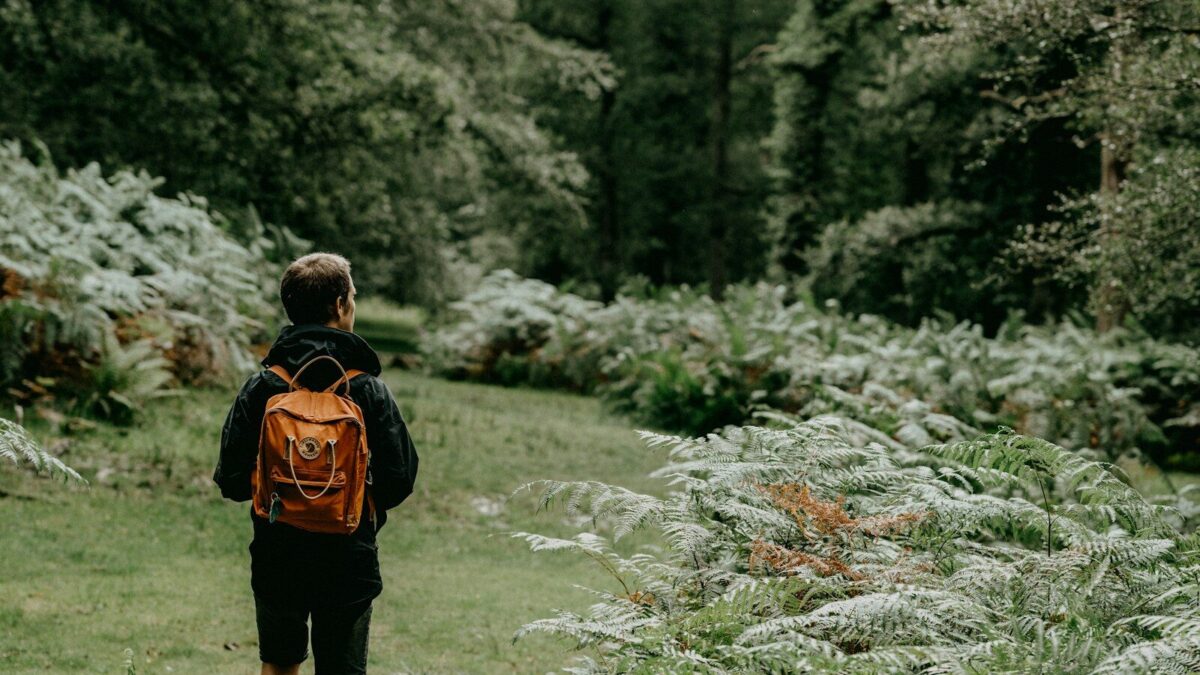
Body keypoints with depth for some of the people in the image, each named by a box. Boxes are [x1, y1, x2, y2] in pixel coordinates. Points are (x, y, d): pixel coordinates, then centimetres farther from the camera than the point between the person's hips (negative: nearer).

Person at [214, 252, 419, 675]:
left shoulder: (260, 388, -6)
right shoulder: (368, 389, -9)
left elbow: (231, 481, -5)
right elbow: (400, 478, -7)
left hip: (277, 556, 2)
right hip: (349, 557, -2)